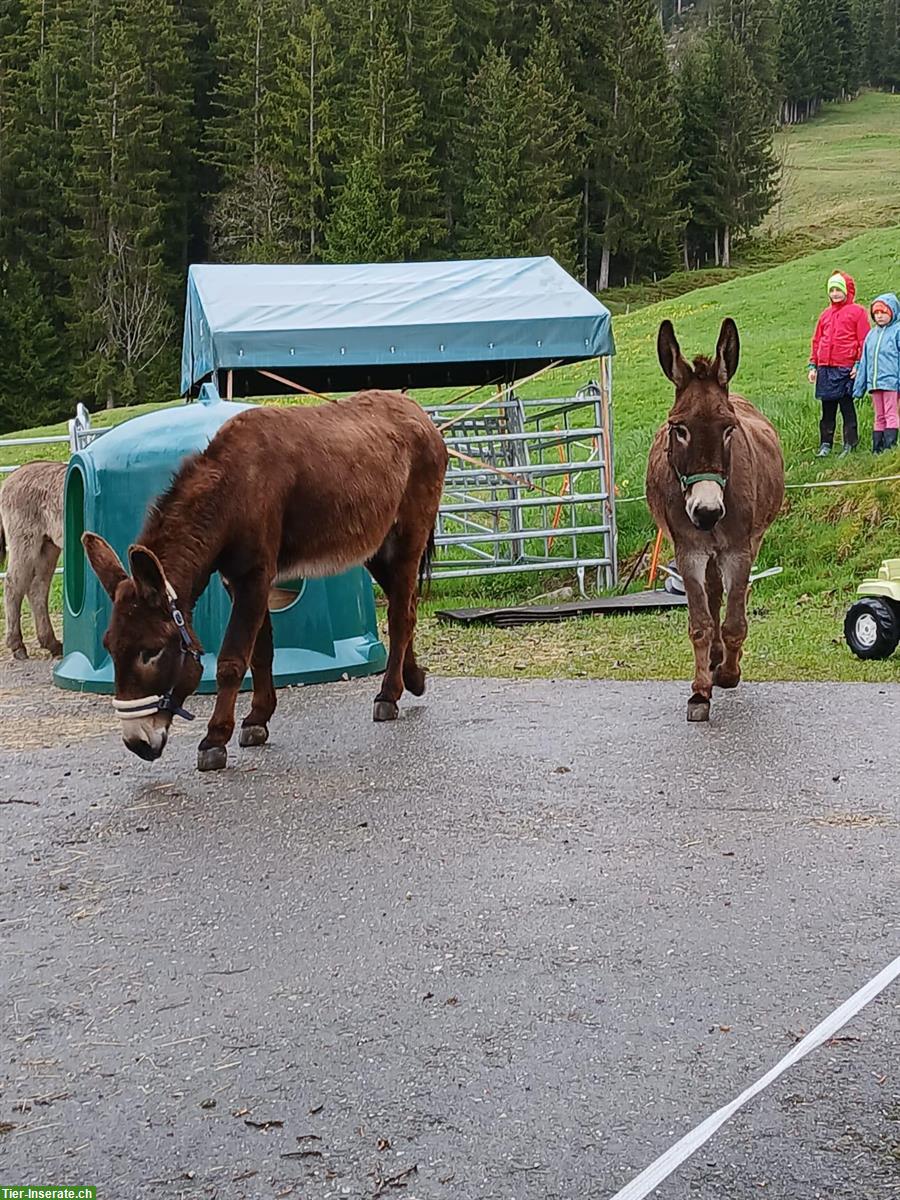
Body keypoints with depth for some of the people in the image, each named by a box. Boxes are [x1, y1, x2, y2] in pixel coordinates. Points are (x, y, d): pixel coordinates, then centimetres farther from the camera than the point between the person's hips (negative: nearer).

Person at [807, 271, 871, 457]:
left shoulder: (857, 312, 3)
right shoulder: (826, 315, 19)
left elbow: (864, 340, -2)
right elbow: (817, 341, 21)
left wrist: (859, 364, -10)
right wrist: (813, 366, 14)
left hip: (846, 369, -5)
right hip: (825, 369, 5)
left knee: (847, 406, -3)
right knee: (827, 408, 7)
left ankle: (850, 445, 1)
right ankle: (825, 444, 11)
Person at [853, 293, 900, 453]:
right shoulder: (872, 334, 16)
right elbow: (864, 361, 18)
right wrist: (859, 387, 15)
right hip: (874, 383, 7)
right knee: (879, 417, 10)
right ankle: (877, 450, 12)